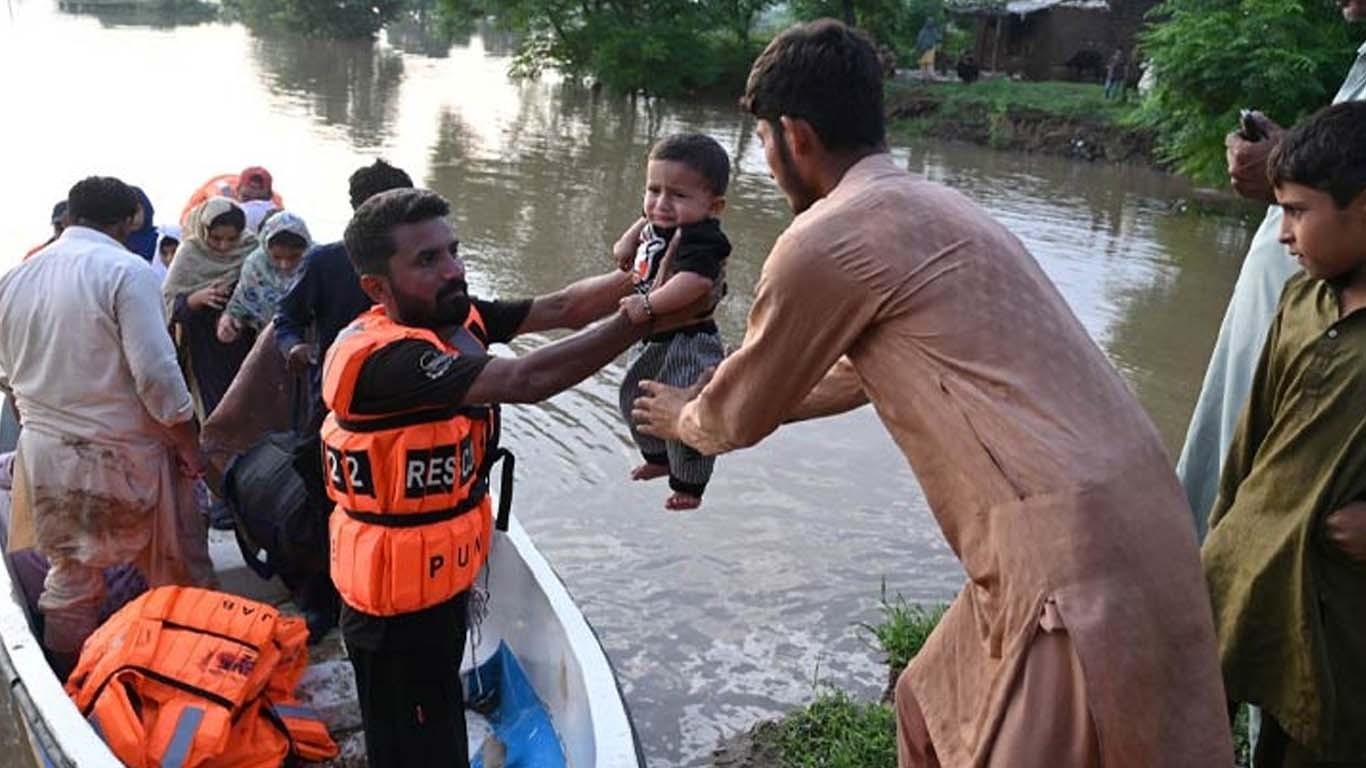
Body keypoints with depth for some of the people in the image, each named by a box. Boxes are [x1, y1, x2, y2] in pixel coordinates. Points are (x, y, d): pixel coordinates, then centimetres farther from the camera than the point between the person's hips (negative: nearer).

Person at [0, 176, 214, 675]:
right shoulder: (126, 271, -15)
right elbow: (155, 373, -20)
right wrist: (190, 445, -10)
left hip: (44, 452, 6)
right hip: (122, 456, -6)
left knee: (70, 575, 18)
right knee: (178, 577, 9)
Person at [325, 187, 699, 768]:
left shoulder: (456, 317, -4)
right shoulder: (382, 358, -30)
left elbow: (558, 308, -11)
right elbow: (526, 380, -38)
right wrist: (646, 316, -41)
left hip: (443, 576, 8)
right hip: (399, 596, -8)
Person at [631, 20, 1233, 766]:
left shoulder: (825, 237, -12)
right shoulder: (927, 205, 16)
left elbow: (741, 416, 2)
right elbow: (859, 370, 31)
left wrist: (684, 420, 25)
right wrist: (721, 402, 40)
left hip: (1074, 550, -9)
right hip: (1111, 518, 9)